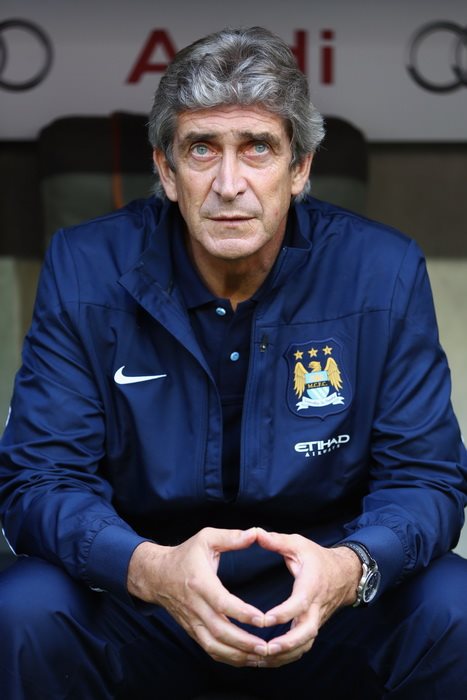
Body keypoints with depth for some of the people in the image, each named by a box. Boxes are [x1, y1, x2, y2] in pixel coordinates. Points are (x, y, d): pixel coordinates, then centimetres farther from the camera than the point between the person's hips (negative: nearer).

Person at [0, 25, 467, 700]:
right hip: (139, 603, 0)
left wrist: (347, 568, -30)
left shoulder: (383, 272, -8)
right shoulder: (84, 271, -9)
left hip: (322, 602, 1)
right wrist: (152, 569, -33)